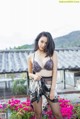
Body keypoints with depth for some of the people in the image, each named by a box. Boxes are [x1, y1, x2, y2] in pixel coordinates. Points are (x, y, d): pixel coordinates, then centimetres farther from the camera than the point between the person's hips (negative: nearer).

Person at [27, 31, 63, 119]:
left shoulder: (53, 54, 0)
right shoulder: (31, 56, 3)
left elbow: (54, 72, -3)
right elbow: (30, 73, 12)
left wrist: (52, 89, -7)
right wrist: (34, 76, -11)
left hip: (49, 84, 0)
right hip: (35, 85, 1)